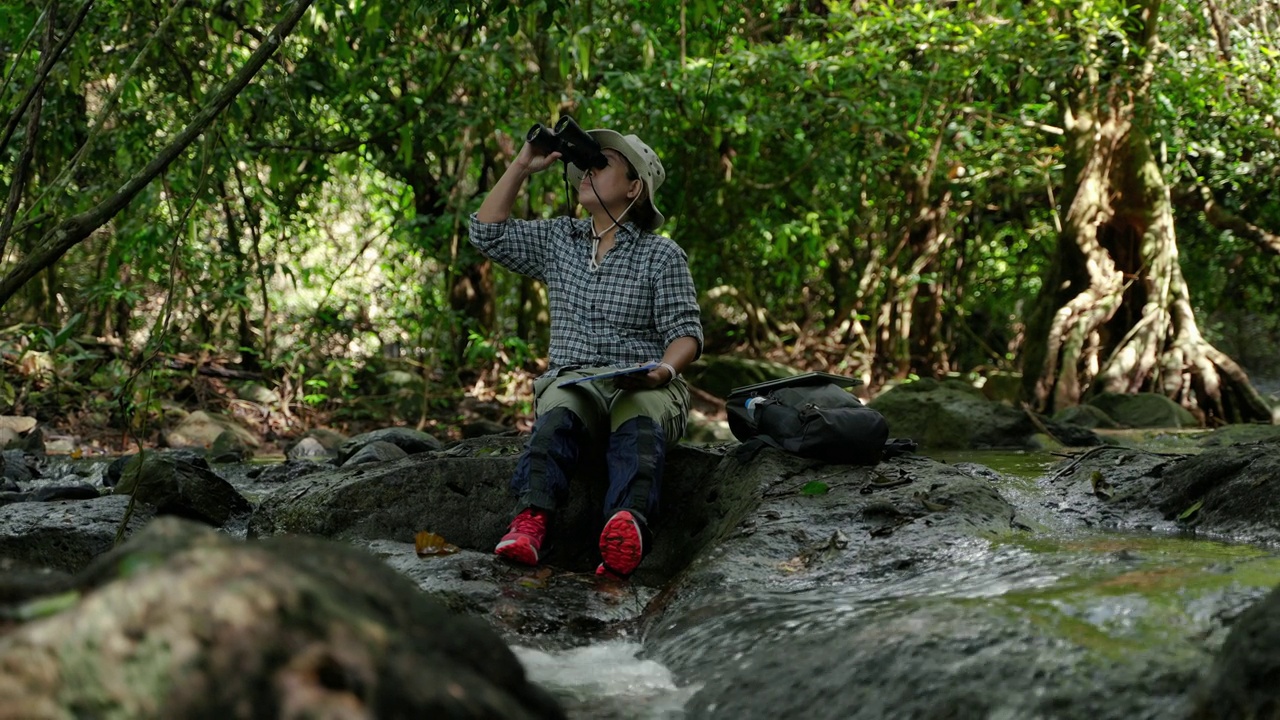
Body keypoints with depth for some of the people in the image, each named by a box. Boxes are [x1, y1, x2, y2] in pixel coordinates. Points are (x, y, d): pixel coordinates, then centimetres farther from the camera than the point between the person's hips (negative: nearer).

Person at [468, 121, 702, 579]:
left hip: (644, 384, -2)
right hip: (572, 379, 3)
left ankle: (628, 524, -68)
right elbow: (488, 234, 15)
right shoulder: (557, 241, 21)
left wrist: (665, 369, -21)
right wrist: (522, 165, 13)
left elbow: (686, 331, 1)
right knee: (557, 416, -35)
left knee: (637, 426, -38)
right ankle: (531, 519, -58)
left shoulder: (661, 255, 8)